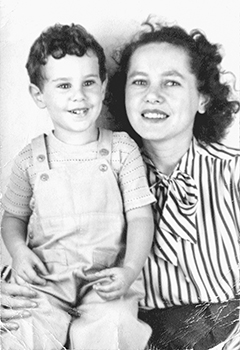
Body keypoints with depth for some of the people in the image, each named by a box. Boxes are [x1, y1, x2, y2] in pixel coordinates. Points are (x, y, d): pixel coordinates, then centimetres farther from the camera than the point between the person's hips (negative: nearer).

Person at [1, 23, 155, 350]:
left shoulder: (122, 148, 3)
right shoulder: (30, 159, 6)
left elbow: (140, 216, 1)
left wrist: (130, 270, -14)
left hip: (107, 276, 0)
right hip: (45, 277, 1)